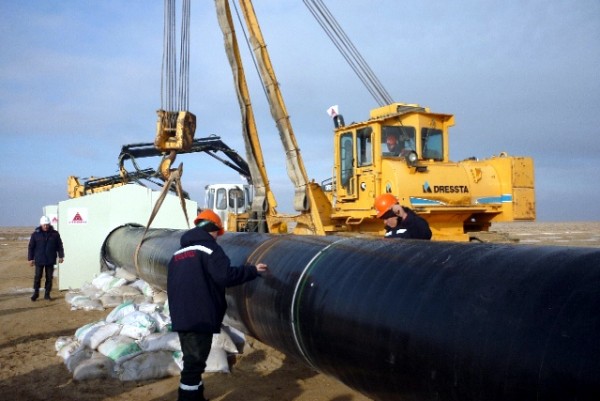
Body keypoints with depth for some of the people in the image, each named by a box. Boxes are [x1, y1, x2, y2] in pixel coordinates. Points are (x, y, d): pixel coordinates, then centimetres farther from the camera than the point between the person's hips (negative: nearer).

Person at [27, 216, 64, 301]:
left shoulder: (55, 234, 2)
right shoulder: (36, 234, -1)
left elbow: (59, 246, 7)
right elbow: (31, 247, 2)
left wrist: (61, 256, 3)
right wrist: (30, 258, 0)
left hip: (50, 261, 1)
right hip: (39, 260, -1)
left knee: (49, 278, 6)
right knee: (37, 277, 3)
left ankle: (47, 294, 16)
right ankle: (36, 293, 21)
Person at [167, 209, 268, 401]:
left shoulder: (178, 254, 18)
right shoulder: (209, 248, -8)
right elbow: (225, 276, -22)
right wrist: (252, 270, -11)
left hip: (180, 318, 9)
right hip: (200, 318, -8)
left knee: (192, 361, 19)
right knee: (194, 363, -4)